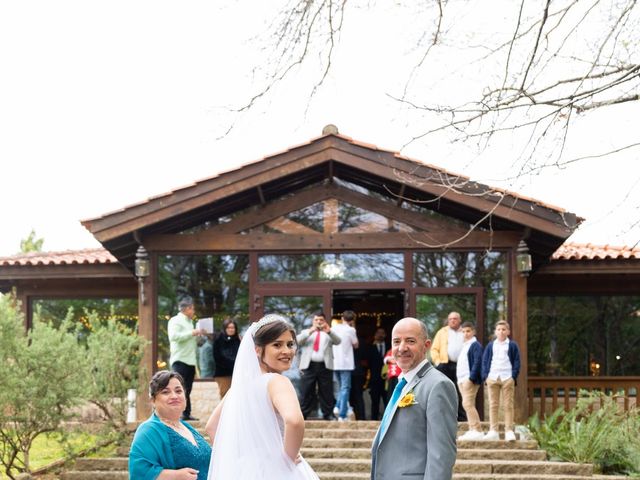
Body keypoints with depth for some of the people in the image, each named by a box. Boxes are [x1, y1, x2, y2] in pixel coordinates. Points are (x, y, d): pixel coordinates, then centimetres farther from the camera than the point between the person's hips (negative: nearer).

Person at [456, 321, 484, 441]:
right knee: (468, 405, 10)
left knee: (467, 404, -14)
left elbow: (477, 362, -15)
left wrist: (471, 377, -21)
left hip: (470, 379, -9)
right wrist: (459, 378, 14)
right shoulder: (464, 346, 20)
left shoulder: (475, 345, -7)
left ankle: (477, 431, -14)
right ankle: (472, 430, 13)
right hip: (462, 379, 9)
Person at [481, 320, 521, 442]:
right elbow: (485, 361, 11)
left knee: (508, 405, -2)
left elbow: (517, 362, 4)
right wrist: (485, 376, -1)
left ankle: (509, 431, -1)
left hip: (507, 378, -2)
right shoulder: (490, 345, 11)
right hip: (492, 378, 2)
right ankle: (493, 431, 5)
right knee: (493, 405, 3)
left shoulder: (512, 345, 5)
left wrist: (513, 376, -8)